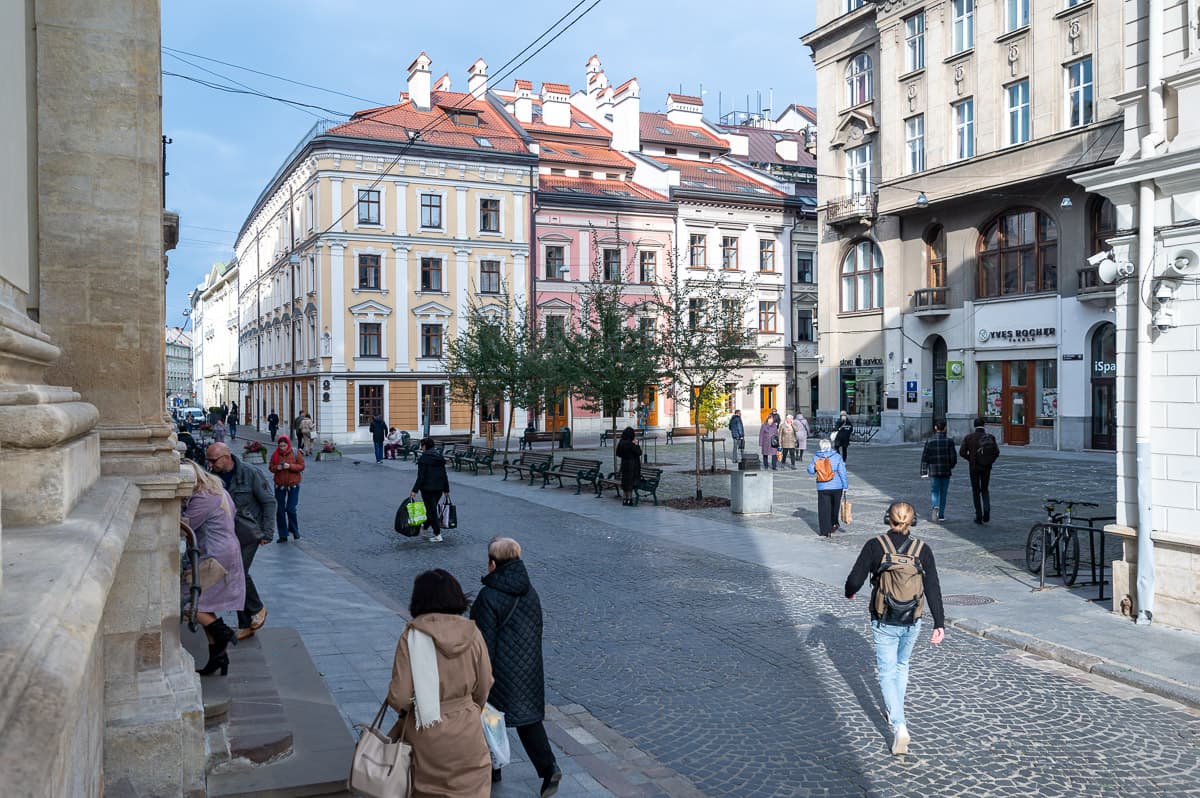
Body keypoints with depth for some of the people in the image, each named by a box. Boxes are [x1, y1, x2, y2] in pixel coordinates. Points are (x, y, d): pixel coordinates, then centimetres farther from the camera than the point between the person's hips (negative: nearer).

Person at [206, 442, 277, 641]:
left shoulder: (251, 474, -14)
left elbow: (268, 502, -7)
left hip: (249, 533, -5)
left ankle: (257, 609, 12)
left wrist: (267, 532, -10)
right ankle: (245, 626, 17)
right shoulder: (213, 477, -1)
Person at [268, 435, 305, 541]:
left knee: (290, 509, -6)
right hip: (279, 485, 3)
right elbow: (271, 468, 5)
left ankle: (294, 529, 21)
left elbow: (301, 466, -7)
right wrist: (277, 468, -17)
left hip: (293, 485, -3)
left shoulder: (296, 453, -6)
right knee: (280, 510, 6)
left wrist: (290, 466, -21)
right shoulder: (275, 454, 0)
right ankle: (283, 535, 16)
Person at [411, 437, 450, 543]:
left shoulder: (423, 458, -11)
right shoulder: (440, 457, 10)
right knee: (432, 508, 20)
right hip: (439, 488, 7)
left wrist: (415, 490, -15)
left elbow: (421, 476, -16)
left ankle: (438, 535, -1)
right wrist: (446, 489, 17)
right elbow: (444, 475, 12)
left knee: (431, 510, 0)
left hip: (428, 488, -7)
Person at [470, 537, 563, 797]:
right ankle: (548, 768, 2)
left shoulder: (489, 597, -20)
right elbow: (537, 630, 10)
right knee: (529, 717, 14)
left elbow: (485, 641, -18)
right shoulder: (530, 592, 0)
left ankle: (490, 769, 30)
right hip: (529, 667, 6)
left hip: (500, 669, -6)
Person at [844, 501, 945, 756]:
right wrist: (939, 624, -5)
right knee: (902, 665, 26)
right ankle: (896, 713, 39)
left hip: (883, 622, -3)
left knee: (887, 673, 6)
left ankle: (899, 726, -9)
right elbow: (933, 589, -8)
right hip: (912, 622, 3)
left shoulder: (874, 546, -12)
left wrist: (849, 592, 12)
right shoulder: (922, 549, -6)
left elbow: (855, 580, -11)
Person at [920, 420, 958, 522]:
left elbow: (924, 457, -5)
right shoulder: (949, 441, -5)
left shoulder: (930, 441, -3)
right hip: (946, 471, 0)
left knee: (934, 491, 7)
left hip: (933, 472, 0)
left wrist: (924, 471, -2)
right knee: (943, 493, 10)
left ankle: (935, 506, -22)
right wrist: (951, 466, 14)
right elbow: (954, 457, -6)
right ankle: (941, 515, 13)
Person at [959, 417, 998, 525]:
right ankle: (987, 509, -8)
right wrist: (990, 461, 5)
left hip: (974, 467, -1)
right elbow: (997, 452, -9)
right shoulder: (990, 437, -2)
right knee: (984, 489, 17)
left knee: (976, 491, 9)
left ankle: (979, 516, 6)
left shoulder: (968, 437, -4)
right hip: (987, 467, 1)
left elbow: (962, 452, -8)